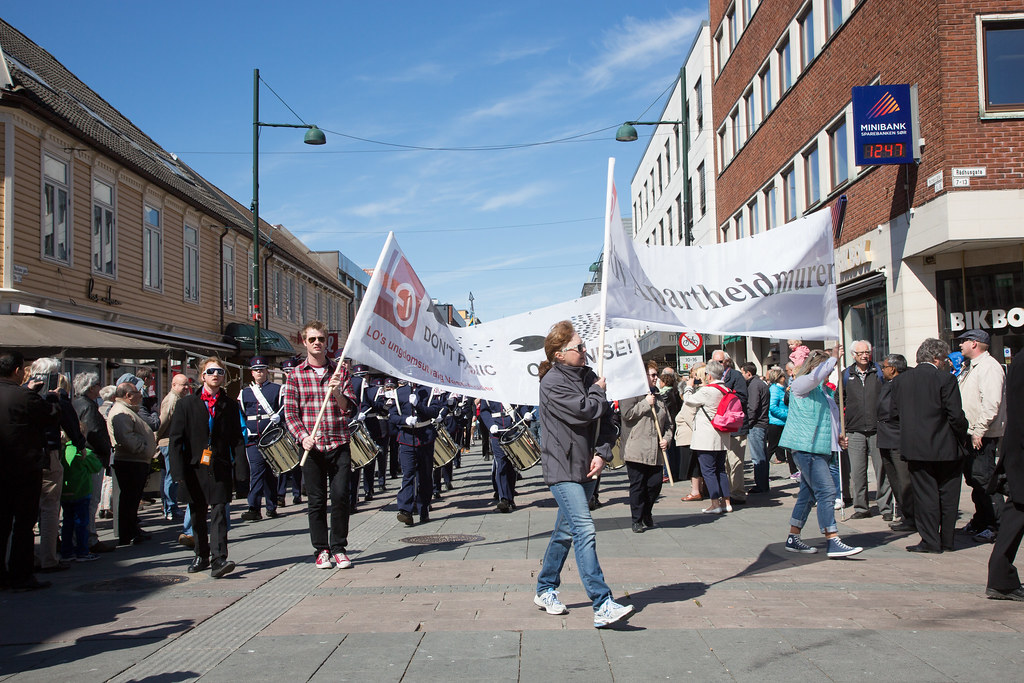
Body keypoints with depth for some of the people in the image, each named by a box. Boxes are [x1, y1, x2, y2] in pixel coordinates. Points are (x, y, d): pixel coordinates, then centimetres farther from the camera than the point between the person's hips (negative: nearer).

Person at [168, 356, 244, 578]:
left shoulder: (230, 405, 8)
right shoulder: (186, 404, 6)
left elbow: (237, 438, 7)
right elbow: (175, 439, 2)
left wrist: (240, 465, -4)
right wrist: (179, 471, -7)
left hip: (220, 468, -1)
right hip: (195, 467, 1)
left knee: (219, 512, -11)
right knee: (197, 514, 12)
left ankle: (219, 559, -17)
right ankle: (202, 556, 27)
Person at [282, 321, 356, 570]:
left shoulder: (340, 371, 8)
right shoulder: (295, 375, 5)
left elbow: (350, 407, 2)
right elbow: (290, 412, 0)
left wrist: (337, 393, -18)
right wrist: (303, 436, -15)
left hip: (339, 444, 0)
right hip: (312, 447, 0)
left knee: (340, 496, -3)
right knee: (316, 500, 5)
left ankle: (338, 548, 10)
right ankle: (321, 550, 16)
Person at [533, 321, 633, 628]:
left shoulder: (588, 376, 10)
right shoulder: (552, 382, -11)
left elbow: (605, 421, 9)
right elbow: (584, 410, -21)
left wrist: (602, 453, -5)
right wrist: (599, 392, -2)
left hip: (584, 468, 8)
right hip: (562, 469, -7)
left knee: (565, 532, 16)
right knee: (585, 531, -15)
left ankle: (545, 591, 32)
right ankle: (603, 606, -18)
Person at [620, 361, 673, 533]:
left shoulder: (660, 396, 19)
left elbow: (668, 422, 21)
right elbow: (627, 414, -16)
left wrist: (666, 438, 5)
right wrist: (646, 403, -11)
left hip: (655, 451, 6)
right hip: (636, 450, -6)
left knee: (655, 484, 3)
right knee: (637, 486, -1)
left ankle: (646, 513, 27)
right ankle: (637, 520, 11)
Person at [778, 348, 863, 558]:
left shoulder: (821, 391, 22)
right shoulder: (800, 385, -6)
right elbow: (816, 376, -28)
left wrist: (837, 437, 12)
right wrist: (833, 358, -14)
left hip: (821, 449, 10)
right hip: (806, 448, -10)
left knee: (808, 494, 12)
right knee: (826, 492, -15)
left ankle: (793, 539, 20)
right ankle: (834, 543, -17)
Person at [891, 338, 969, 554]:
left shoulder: (901, 380, 3)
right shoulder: (945, 379, -11)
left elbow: (897, 412, 9)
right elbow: (956, 415, -12)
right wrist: (962, 437, 4)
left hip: (915, 447, 3)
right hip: (945, 447, -3)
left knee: (924, 494, 6)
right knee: (948, 495, 10)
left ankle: (930, 541, 6)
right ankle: (946, 540, 16)